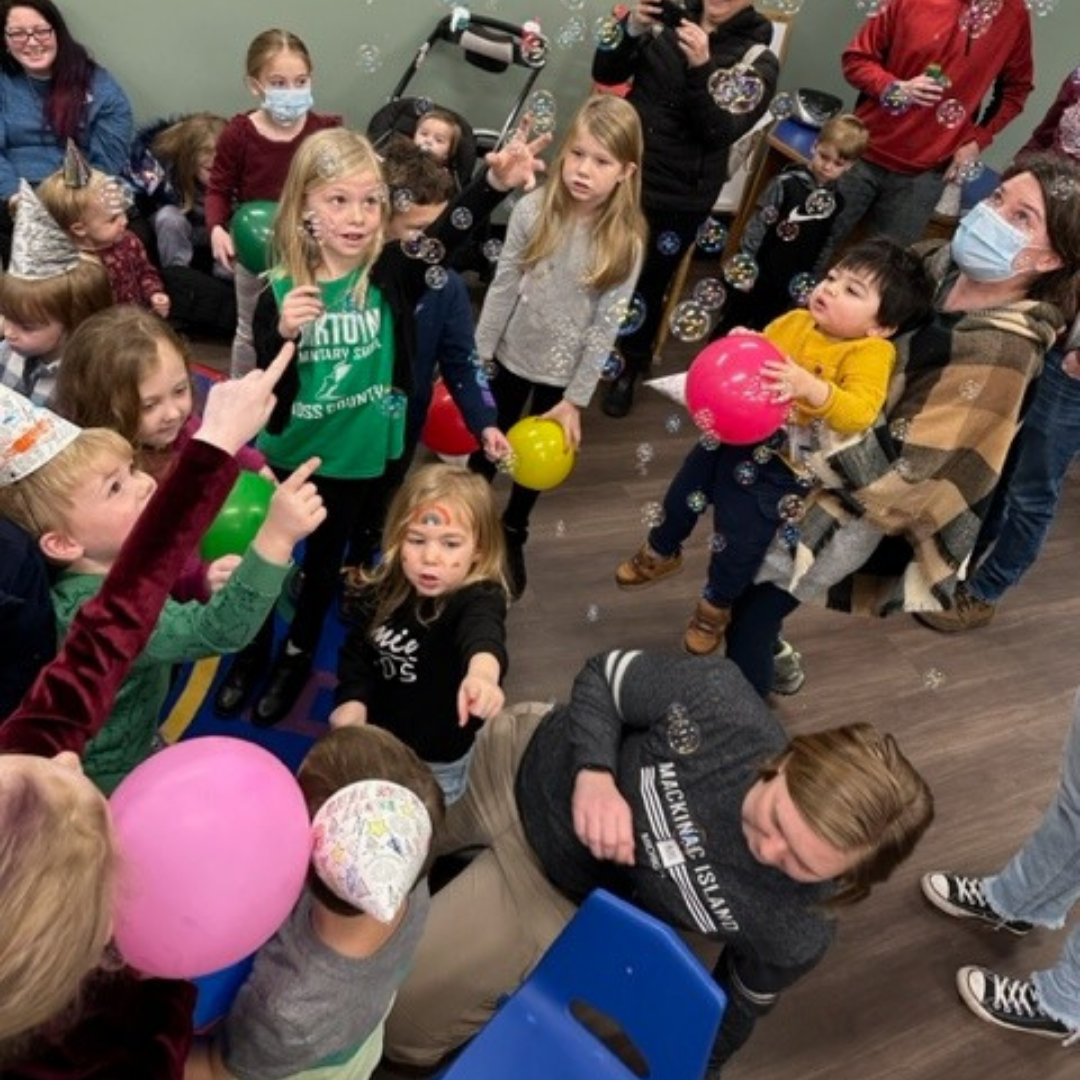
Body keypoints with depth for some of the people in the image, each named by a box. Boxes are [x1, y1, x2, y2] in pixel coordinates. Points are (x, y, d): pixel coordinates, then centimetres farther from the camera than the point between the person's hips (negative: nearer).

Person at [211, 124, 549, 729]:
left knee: (327, 559, 20)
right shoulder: (281, 291, -14)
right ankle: (253, 653, 45)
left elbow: (447, 236, -35)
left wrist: (497, 184, -53)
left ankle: (298, 656, 46)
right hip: (287, 454, 0)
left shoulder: (391, 275, -16)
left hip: (358, 458, 0)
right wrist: (283, 334, -33)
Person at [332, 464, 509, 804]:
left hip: (438, 761, -4)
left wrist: (482, 672, -77)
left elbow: (483, 635, -54)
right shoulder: (386, 588, -13)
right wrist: (352, 699, -16)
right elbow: (357, 649, 2)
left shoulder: (479, 599, -30)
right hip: (376, 740, 5)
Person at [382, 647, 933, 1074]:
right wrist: (593, 773, -33)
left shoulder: (794, 933, -29)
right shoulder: (720, 699, -33)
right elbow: (603, 675, -16)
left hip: (553, 893, 0)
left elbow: (737, 1003, -7)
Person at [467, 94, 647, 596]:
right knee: (488, 444, 20)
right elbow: (502, 288, -9)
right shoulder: (533, 210, -15)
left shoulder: (627, 241, -18)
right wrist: (477, 358, -7)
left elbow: (606, 326, -14)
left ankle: (512, 536, 45)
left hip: (564, 370, 0)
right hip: (512, 356, 1)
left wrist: (575, 399, -13)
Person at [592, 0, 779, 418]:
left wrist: (700, 68, -30)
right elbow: (605, 73, 0)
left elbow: (720, 132, -18)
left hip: (677, 198, -2)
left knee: (648, 285, 9)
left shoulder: (758, 61, -8)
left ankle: (631, 367, 33)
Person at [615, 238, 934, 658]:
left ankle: (716, 606, 36)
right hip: (735, 433, 6)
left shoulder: (871, 353, -18)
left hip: (779, 465, -6)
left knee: (739, 543, 4)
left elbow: (859, 415, -32)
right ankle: (661, 552, 55)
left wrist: (810, 387, -45)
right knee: (682, 495, 22)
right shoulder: (793, 322, -2)